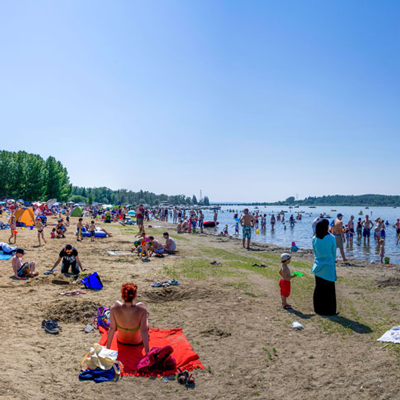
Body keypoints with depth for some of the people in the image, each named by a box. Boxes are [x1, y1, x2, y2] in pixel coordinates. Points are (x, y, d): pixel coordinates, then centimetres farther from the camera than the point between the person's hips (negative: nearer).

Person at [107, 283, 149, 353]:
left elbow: (112, 328, -19)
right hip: (137, 342, -2)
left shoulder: (115, 308, -28)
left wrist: (107, 348, -7)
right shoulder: (142, 310, -33)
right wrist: (147, 352, -19)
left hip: (121, 341, 2)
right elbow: (143, 330, -27)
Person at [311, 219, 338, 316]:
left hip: (318, 266, 4)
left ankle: (319, 309, 22)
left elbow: (315, 252, 6)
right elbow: (334, 253, -2)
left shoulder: (314, 239, -4)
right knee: (329, 290, 7)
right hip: (329, 267, -4)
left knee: (319, 289, 14)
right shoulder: (331, 239, -14)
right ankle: (330, 310, 15)